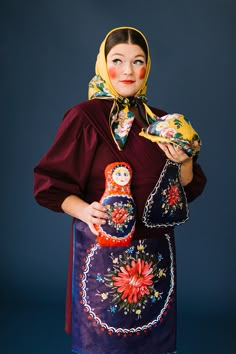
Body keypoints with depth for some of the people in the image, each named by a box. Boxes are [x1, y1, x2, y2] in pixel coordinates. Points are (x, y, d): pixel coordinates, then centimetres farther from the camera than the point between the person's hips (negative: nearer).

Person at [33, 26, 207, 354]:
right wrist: (84, 210, -24)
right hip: (101, 250, -4)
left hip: (155, 254, 4)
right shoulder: (83, 117, -6)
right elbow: (51, 184, -7)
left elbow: (189, 189, 9)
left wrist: (184, 162, -11)